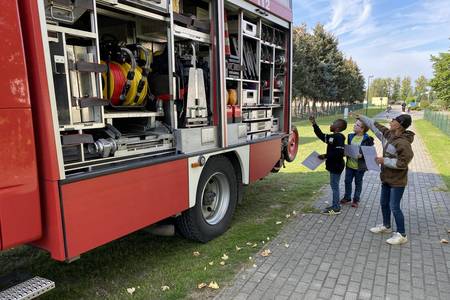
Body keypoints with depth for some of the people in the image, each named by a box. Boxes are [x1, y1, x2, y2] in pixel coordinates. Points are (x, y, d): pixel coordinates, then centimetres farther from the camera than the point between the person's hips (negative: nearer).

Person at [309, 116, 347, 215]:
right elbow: (321, 136, 20)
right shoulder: (332, 137, 10)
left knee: (334, 186, -2)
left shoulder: (339, 137, -19)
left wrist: (325, 156, -19)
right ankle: (335, 206, 27)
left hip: (336, 166, -10)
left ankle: (336, 208, 7)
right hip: (333, 165, 10)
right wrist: (314, 124, 14)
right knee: (334, 185, 16)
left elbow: (339, 153, -26)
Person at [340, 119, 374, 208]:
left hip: (360, 165, -5)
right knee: (347, 181, 15)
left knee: (358, 183, 12)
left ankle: (356, 199, 28)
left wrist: (362, 155, -25)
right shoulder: (350, 136, 2)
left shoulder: (367, 139, -15)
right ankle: (347, 197, 33)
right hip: (349, 164, 5)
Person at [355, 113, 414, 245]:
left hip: (397, 181, -9)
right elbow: (375, 125, 12)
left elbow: (403, 162, -24)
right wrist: (361, 117, 17)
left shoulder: (403, 142, -24)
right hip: (386, 178, 9)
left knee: (394, 207, -2)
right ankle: (386, 226, 39)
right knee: (384, 203, 20)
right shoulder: (388, 134, 0)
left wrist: (385, 161, -21)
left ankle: (401, 235, 13)